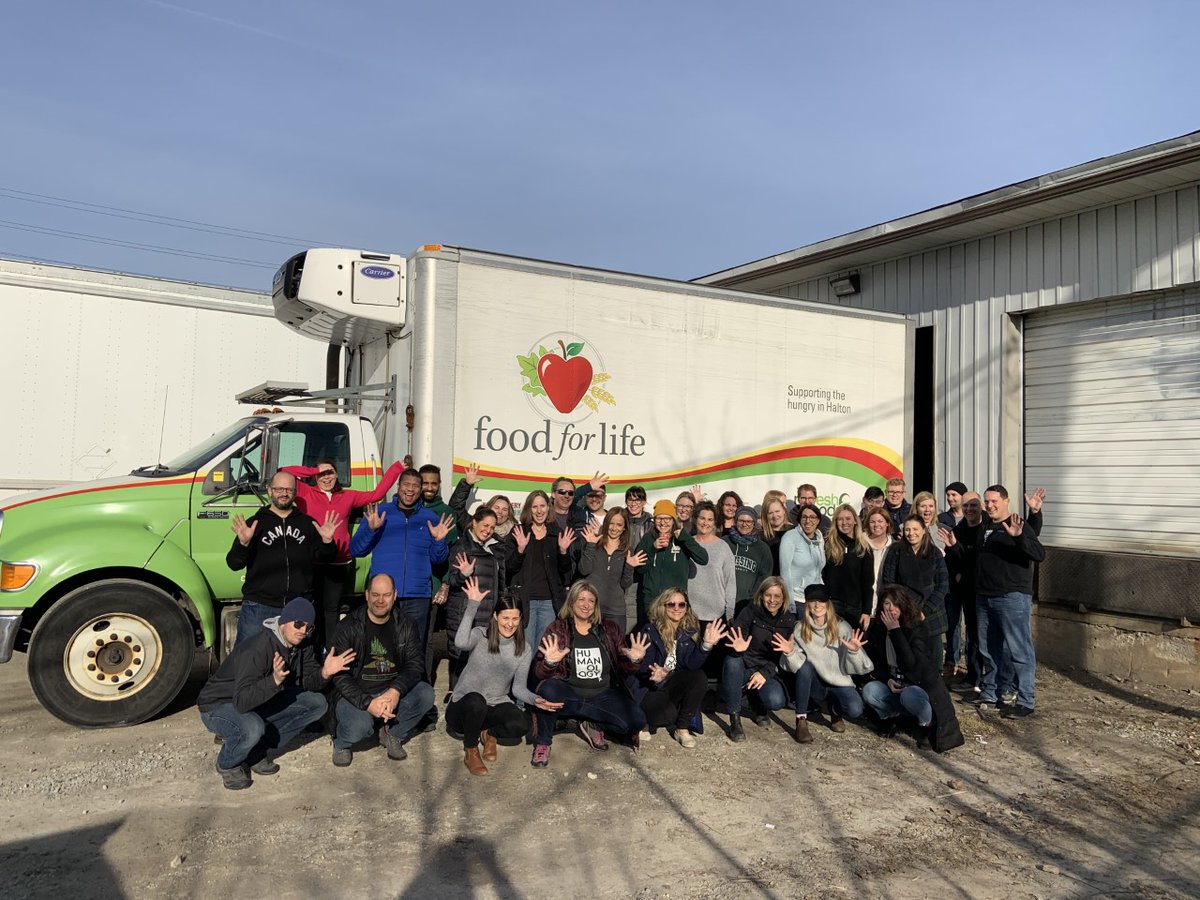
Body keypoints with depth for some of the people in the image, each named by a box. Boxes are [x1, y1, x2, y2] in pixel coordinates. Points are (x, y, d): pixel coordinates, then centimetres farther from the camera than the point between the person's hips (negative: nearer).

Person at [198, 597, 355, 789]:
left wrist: (324, 673, -23)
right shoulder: (257, 648, -32)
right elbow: (242, 702, -38)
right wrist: (274, 681, -52)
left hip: (263, 701, 7)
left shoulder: (302, 645, -8)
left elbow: (309, 682, -2)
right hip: (218, 706, -7)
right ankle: (227, 764, -3)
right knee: (252, 728, -39)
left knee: (317, 703, -7)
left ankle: (258, 751, 1)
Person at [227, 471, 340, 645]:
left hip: (299, 609, 2)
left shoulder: (307, 524, 11)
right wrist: (243, 543, -18)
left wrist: (327, 541, -8)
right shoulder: (255, 523, 5)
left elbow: (324, 560, 11)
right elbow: (234, 564, 0)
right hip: (259, 607, -2)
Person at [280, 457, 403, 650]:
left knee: (332, 609, 8)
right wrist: (313, 470, -1)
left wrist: (396, 468, 12)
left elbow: (377, 494, 13)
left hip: (340, 564, 2)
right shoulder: (305, 493, 6)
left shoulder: (348, 497, 14)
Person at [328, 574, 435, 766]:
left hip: (393, 693, 3)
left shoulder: (406, 625, 2)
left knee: (426, 694, -23)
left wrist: (396, 691, -25)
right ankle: (342, 742, 5)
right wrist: (367, 703, -25)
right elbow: (340, 675, -12)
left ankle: (393, 734, 2)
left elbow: (416, 664, -5)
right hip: (356, 696, -3)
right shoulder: (347, 627, -7)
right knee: (359, 727, -33)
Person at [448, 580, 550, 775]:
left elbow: (519, 687, -3)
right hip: (463, 707, -3)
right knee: (476, 701, -39)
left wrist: (535, 699, -25)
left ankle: (490, 733, 7)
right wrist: (472, 605, -32)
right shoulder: (480, 635, -10)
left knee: (522, 724, -28)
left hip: (495, 707, 3)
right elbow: (461, 643, -34)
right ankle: (470, 752, -9)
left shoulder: (524, 649, 1)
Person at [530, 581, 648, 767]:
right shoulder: (557, 629, 0)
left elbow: (623, 670, 9)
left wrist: (634, 661, -13)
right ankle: (542, 743, -10)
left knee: (637, 720, -21)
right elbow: (539, 673, -6)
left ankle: (594, 726, 8)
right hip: (569, 695, -2)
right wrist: (549, 663, -28)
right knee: (548, 688, -35)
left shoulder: (609, 629, 7)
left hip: (603, 695, 3)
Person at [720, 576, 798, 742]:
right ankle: (734, 719, -21)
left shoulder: (789, 621, -1)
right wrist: (738, 648, -42)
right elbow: (733, 640, -17)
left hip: (767, 671, 2)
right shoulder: (750, 612, -9)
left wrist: (765, 673, -17)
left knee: (776, 701, -30)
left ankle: (758, 705, 12)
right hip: (744, 667, -1)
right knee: (732, 661, -37)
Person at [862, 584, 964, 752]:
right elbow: (876, 662, 9)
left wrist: (895, 631, -29)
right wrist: (887, 680, -11)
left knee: (909, 695, -39)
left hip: (920, 686, -3)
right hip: (893, 687, 4)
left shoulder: (917, 629, -14)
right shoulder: (877, 628, -1)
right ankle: (888, 716, 4)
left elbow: (911, 664, -28)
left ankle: (927, 724, -5)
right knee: (869, 690, -28)